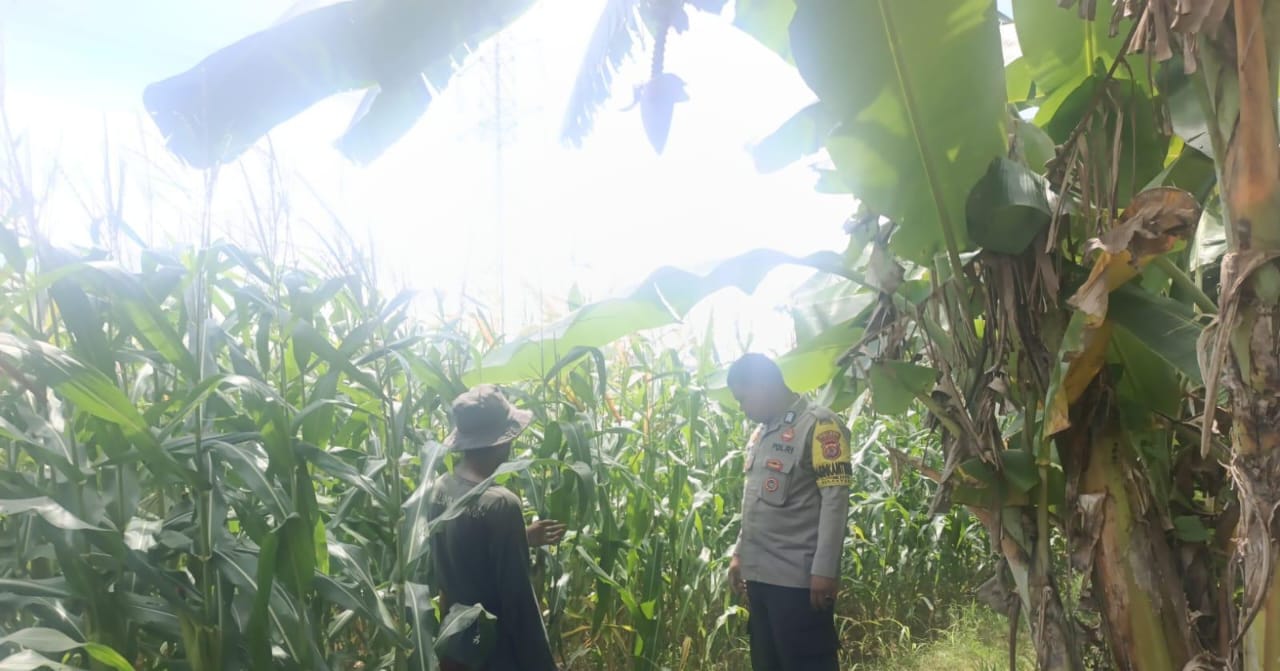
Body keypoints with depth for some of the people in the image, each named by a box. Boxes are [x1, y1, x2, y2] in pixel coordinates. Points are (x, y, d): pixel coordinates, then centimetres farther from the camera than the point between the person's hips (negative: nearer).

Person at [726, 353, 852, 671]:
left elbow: (835, 500, -15)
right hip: (759, 574, 8)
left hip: (800, 577, -8)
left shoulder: (819, 425, -10)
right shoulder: (760, 433, 15)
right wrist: (740, 554, 19)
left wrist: (825, 569, -18)